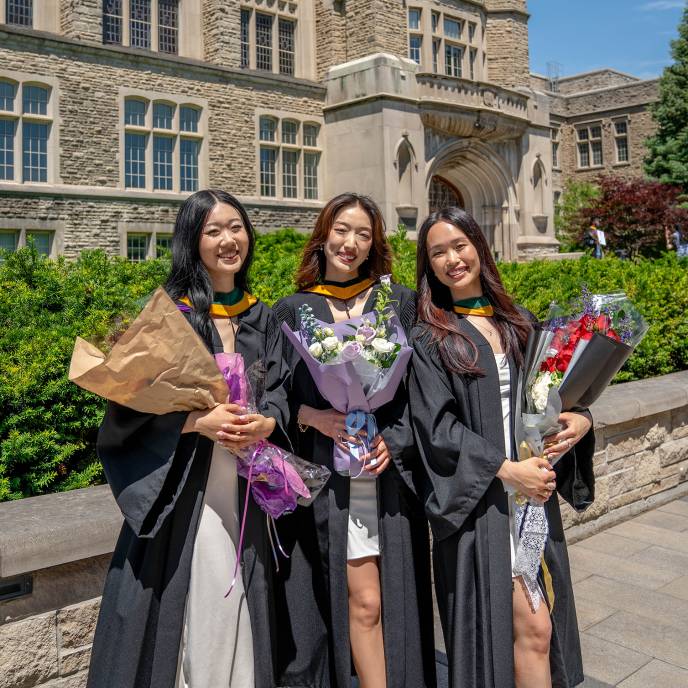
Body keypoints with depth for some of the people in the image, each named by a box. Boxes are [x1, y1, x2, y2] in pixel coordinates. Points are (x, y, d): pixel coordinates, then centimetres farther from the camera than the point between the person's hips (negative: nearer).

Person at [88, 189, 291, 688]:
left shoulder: (263, 320, 11)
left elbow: (281, 394, 8)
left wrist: (265, 422, -13)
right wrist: (197, 421, -21)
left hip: (242, 491, 4)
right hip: (178, 488, -4)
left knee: (237, 611, 9)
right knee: (184, 604, -2)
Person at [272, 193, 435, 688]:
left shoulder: (399, 302, 7)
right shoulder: (293, 311, 4)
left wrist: (393, 438, -9)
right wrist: (313, 417, -14)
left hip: (389, 474, 2)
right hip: (327, 479, -1)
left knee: (397, 602, 6)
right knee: (363, 603, 2)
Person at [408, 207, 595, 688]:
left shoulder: (519, 323, 12)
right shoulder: (429, 338, -2)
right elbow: (436, 426, -10)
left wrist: (581, 420, -7)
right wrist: (505, 469, -18)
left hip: (535, 488, 5)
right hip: (480, 499, -5)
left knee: (540, 627, 10)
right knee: (531, 626, -4)